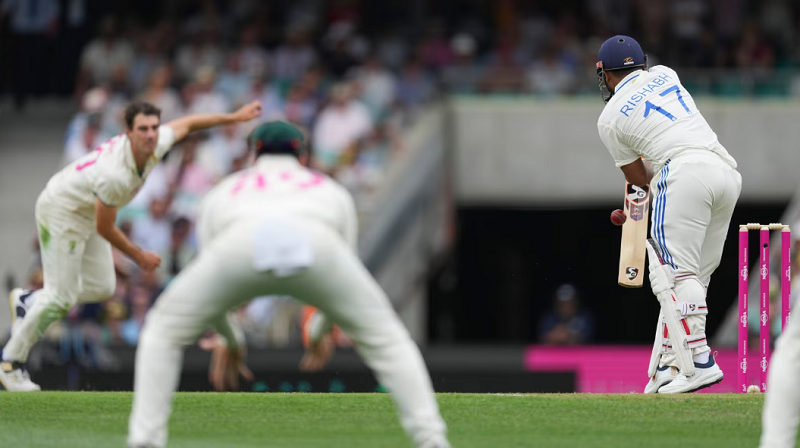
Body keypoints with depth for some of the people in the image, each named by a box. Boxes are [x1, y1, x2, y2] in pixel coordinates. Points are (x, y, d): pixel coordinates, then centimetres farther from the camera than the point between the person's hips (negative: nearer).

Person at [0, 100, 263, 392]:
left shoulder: (157, 143, -17)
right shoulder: (114, 175, -39)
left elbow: (186, 124, 6)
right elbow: (105, 229, -25)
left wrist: (234, 117, 9)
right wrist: (139, 257, -11)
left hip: (87, 213, 9)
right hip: (60, 211, -9)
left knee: (102, 289, 10)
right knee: (61, 297, -7)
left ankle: (28, 302, 31)